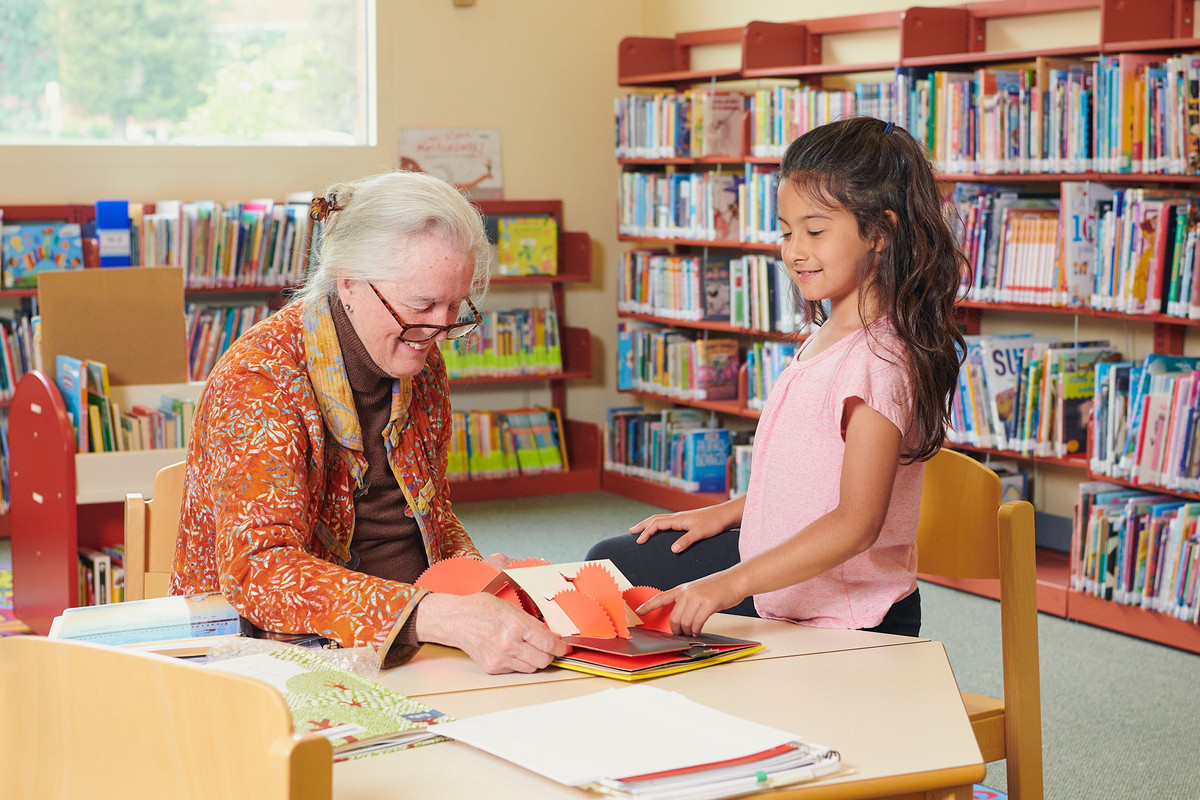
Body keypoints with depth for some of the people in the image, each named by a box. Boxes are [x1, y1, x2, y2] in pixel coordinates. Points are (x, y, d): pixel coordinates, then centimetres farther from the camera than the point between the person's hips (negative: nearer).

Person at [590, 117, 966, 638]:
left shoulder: (879, 358, -25)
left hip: (848, 628, -10)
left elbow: (857, 523, -31)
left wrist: (732, 584, -36)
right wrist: (726, 514, 13)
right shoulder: (826, 338, 6)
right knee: (614, 563, 19)